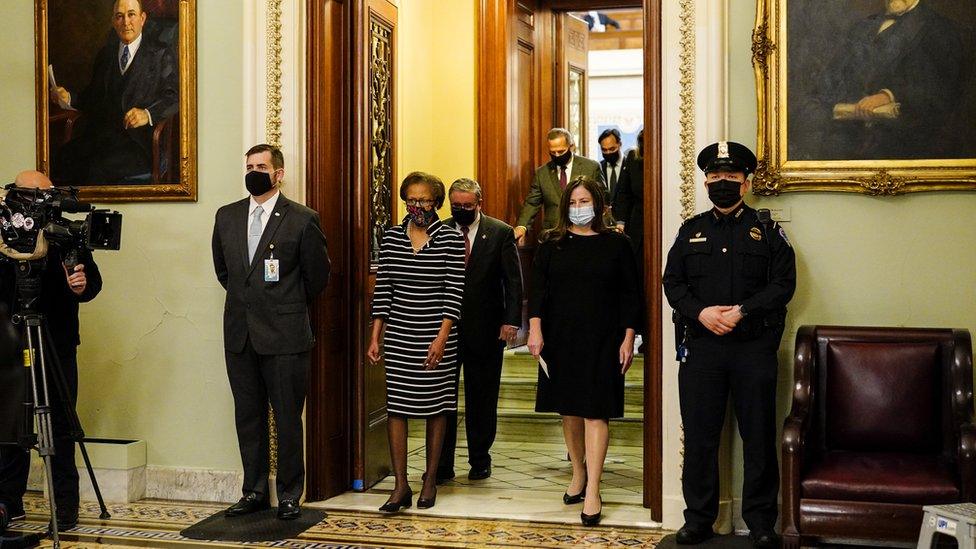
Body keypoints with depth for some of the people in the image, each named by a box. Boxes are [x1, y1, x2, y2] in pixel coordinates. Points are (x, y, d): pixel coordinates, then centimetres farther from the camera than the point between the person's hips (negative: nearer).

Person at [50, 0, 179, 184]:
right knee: (58, 161, -20)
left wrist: (148, 114, -21)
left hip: (138, 140, -5)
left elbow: (174, 97, -4)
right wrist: (68, 99, 6)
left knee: (99, 168, -31)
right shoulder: (105, 54, 22)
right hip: (100, 134, 5)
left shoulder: (161, 54, 5)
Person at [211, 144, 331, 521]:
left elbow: (317, 276, 2)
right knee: (248, 417, 11)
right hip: (240, 334, 5)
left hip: (285, 336, -4)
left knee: (288, 418, 3)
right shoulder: (227, 217, 9)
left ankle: (289, 495, 14)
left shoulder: (302, 220, -6)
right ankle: (255, 492, 22)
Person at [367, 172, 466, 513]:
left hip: (436, 335, -2)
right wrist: (375, 337, 2)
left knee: (436, 406, 6)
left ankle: (431, 479, 19)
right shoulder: (391, 238, 5)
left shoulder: (450, 239, -4)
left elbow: (454, 292, -7)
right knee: (396, 405, -1)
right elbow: (383, 289, 6)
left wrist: (442, 337, -14)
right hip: (398, 336, 2)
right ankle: (401, 486, 4)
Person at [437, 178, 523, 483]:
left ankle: (480, 460, 23)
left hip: (486, 329, -1)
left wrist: (511, 320, -10)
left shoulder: (501, 233, 0)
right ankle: (442, 464, 11)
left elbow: (514, 280, -1)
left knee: (482, 399, 10)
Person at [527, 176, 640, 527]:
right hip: (560, 338, 2)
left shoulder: (616, 244, 2)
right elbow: (537, 287, 2)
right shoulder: (552, 243, 6)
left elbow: (630, 295, 2)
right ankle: (578, 474, 26)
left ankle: (592, 490, -4)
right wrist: (535, 328, -10)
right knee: (569, 409, 10)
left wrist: (628, 339, -3)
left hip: (601, 340, -2)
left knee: (596, 411, -6)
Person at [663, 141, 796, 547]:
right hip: (700, 346, 2)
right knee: (699, 436, 5)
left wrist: (742, 312, -15)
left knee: (759, 436, 4)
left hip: (755, 346, -1)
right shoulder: (690, 231, 13)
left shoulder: (768, 231, 6)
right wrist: (701, 312, -12)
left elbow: (784, 282, -3)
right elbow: (673, 282, 6)